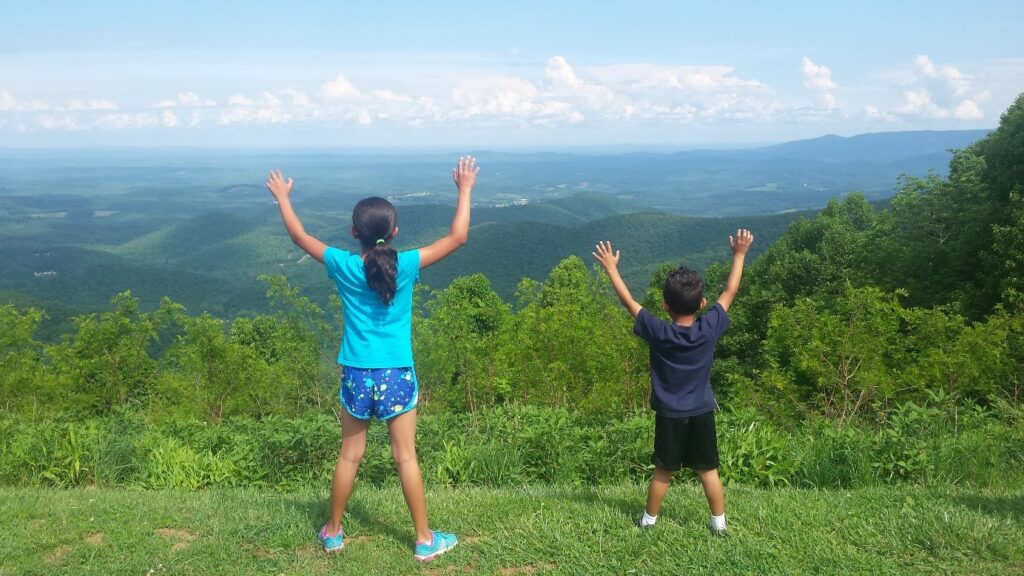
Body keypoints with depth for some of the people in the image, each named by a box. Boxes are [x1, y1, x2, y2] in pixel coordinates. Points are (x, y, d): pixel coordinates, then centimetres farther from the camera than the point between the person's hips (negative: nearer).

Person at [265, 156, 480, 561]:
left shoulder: (344, 267, -6)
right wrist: (465, 190, 5)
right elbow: (457, 237, -4)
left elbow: (299, 237, 9)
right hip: (397, 376, -1)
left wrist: (283, 198, 23)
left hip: (357, 375, 2)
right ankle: (425, 539, 16)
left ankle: (333, 531, 30)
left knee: (350, 455, 15)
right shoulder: (406, 266, -10)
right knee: (406, 457, 6)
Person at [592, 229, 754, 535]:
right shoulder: (709, 328, -12)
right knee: (708, 470, 12)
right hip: (702, 414, 1)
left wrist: (611, 268, 2)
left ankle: (649, 520, 24)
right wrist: (739, 255, 8)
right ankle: (719, 523, 20)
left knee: (663, 472, 12)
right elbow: (730, 293, -1)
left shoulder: (658, 332, -15)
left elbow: (629, 301, -7)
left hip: (670, 416, -1)